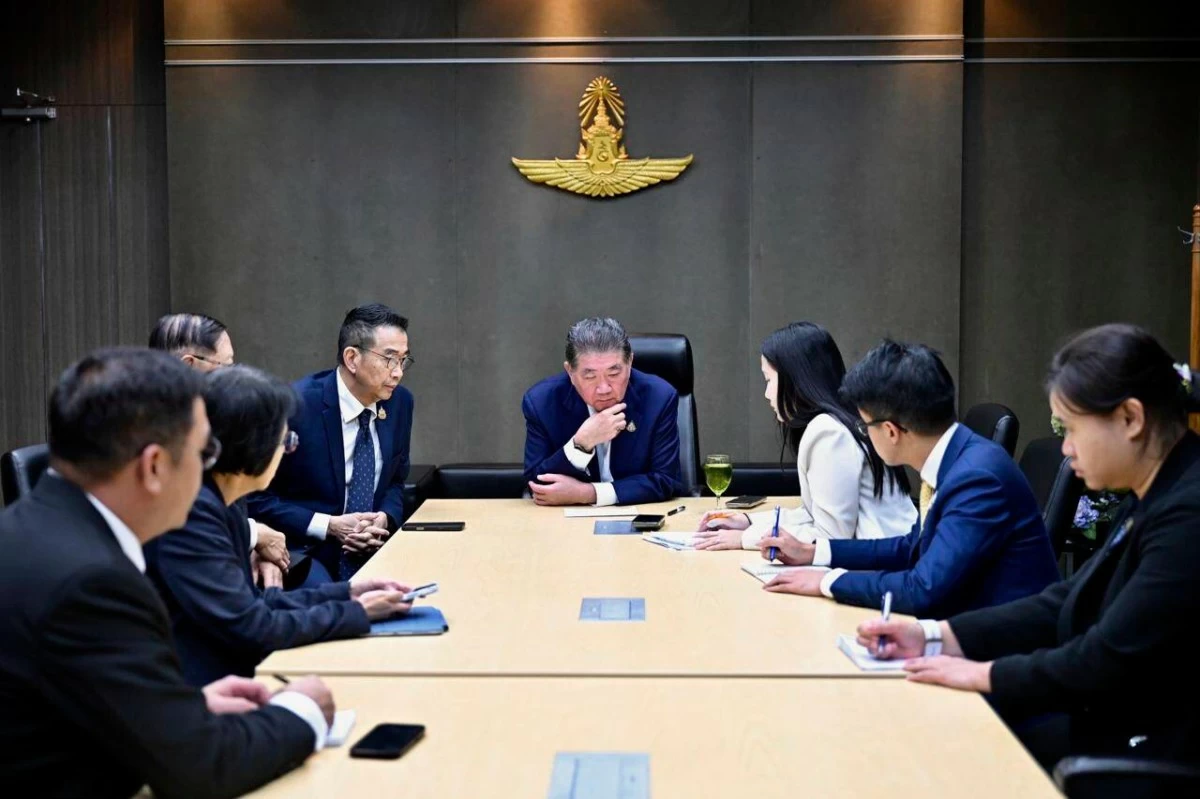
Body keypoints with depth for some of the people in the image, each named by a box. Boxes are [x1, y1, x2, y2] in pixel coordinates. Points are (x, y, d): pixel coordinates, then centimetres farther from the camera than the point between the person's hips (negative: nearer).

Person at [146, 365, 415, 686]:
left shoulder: (222, 502, 7)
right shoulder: (189, 512, -22)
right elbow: (251, 629, -22)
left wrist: (344, 593, 6)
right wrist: (357, 612, -11)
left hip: (225, 673, 8)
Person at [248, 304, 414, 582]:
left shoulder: (400, 402, 1)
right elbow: (256, 497, -10)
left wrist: (385, 518, -7)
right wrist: (329, 526, -19)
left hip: (371, 550, 5)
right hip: (302, 552, -5)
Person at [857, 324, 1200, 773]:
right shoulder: (1154, 499, 7)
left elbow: (1106, 661, -24)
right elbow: (1065, 605, 9)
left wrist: (984, 674, -11)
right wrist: (933, 636, 2)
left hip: (1156, 754, -8)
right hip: (1116, 722, 8)